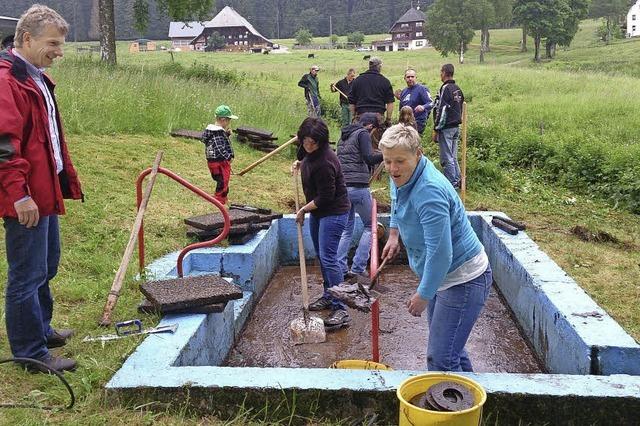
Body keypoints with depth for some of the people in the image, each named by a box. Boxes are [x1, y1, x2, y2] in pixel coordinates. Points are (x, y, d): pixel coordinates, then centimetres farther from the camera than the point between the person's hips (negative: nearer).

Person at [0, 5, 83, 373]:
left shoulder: (36, 78, 15)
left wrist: (65, 178, 22)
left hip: (45, 191, 10)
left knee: (46, 267, 21)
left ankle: (41, 329, 38)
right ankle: (32, 353, 12)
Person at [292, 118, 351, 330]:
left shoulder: (324, 163, -28)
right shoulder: (310, 153, 1)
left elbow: (325, 197, -24)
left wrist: (303, 209, -12)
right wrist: (299, 163, 8)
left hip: (333, 212, -10)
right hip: (317, 210, 10)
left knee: (328, 258, -14)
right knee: (321, 255, 17)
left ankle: (340, 309, -11)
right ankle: (328, 296, 32)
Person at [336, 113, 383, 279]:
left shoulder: (344, 137, 23)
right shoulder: (363, 134, -2)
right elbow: (369, 158, -17)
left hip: (341, 187, 7)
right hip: (358, 187, -7)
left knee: (346, 229, 15)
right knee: (369, 226, 7)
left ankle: (340, 270, 9)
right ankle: (358, 268, 0)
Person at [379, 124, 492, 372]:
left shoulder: (429, 192, -30)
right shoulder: (400, 177, -1)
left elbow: (440, 253, -31)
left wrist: (423, 295, -22)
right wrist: (394, 233, 15)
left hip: (463, 279, -10)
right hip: (440, 276, 10)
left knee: (440, 359, -11)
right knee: (450, 347, 22)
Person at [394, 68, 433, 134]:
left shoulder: (422, 89, -5)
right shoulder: (404, 91, 17)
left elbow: (431, 103, -16)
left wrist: (423, 107, -36)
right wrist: (399, 98, 11)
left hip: (418, 122, -7)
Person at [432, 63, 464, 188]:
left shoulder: (445, 89, -14)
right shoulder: (458, 89, 13)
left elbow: (442, 111, -18)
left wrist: (436, 130, -15)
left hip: (446, 128, -9)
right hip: (456, 127, 9)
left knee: (446, 159, -3)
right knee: (453, 157, 16)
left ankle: (452, 184, 0)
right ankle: (457, 181, 20)